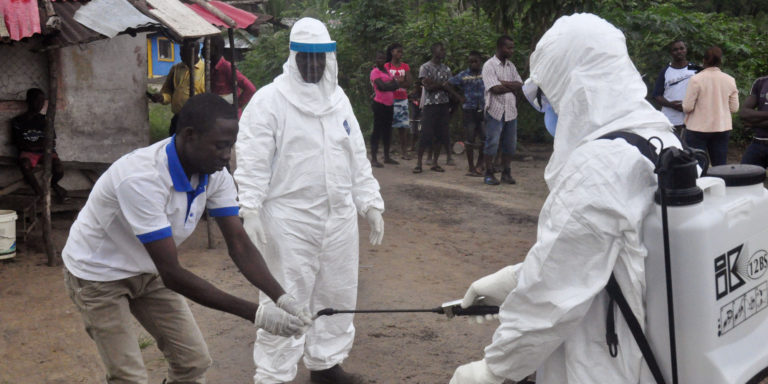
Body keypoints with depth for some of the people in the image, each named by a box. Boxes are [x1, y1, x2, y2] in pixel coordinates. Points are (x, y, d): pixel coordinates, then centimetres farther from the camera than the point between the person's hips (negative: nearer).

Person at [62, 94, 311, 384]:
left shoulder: (215, 174, -16)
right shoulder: (142, 178, -38)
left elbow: (240, 245, -14)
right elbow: (172, 274, -38)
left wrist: (282, 298, -31)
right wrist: (255, 314, -39)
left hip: (148, 271, 7)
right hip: (98, 273, -6)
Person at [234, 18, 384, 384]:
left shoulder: (339, 99, 11)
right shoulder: (269, 99, -8)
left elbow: (357, 158, 15)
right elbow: (252, 160, -13)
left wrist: (371, 203, 10)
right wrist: (250, 210, -21)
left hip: (339, 217, 6)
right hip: (288, 220, -6)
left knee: (337, 294, 16)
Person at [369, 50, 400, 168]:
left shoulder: (386, 70, 16)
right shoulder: (375, 71, -7)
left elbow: (397, 84, 6)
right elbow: (382, 86, -19)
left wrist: (387, 85, -11)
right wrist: (392, 85, -2)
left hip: (389, 104, 8)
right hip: (380, 104, -8)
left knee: (387, 131, 13)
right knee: (377, 130, -7)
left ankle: (387, 157, 22)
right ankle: (373, 159, -5)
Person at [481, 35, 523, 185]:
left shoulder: (511, 66, 15)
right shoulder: (489, 65, -6)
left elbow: (520, 85, 3)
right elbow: (495, 89, -16)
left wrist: (503, 83, -11)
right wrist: (512, 86, -4)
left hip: (510, 110, 6)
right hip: (495, 110, -6)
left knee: (510, 143, 7)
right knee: (492, 142, -4)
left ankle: (506, 173, 16)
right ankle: (489, 174, 4)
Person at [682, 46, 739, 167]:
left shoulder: (696, 79, -10)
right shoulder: (730, 80, 1)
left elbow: (687, 107, -12)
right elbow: (734, 108, 3)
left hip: (697, 129, -4)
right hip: (722, 129, 4)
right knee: (720, 167, 9)